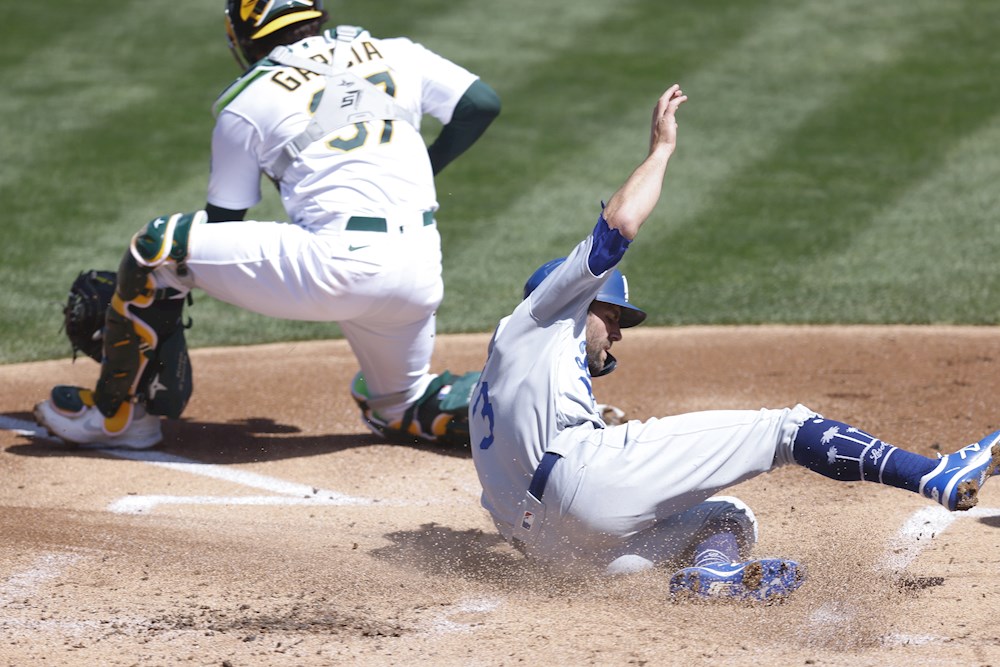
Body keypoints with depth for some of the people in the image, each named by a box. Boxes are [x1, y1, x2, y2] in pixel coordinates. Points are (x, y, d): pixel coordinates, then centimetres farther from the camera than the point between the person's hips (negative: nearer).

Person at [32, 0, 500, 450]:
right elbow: (483, 103, 14)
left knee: (160, 245, 3)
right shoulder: (397, 55, 18)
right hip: (420, 277, 6)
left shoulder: (246, 103, 9)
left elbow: (222, 223, 12)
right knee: (401, 413, 28)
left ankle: (117, 413, 10)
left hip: (338, 263, -5)